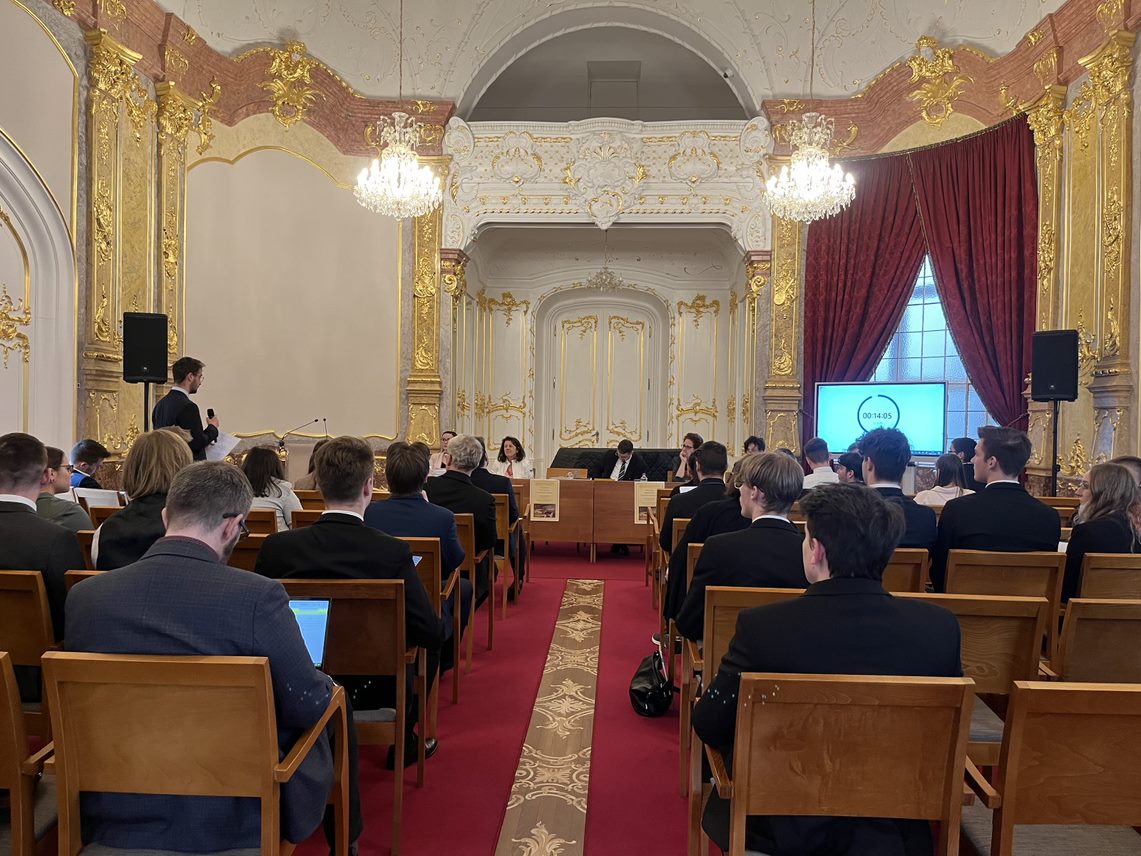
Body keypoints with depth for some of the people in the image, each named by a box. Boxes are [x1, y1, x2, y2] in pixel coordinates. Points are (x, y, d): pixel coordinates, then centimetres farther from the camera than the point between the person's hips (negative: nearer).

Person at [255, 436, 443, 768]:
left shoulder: (276, 547, -15)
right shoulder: (393, 552, -22)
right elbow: (430, 633, -19)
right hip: (370, 687, -3)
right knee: (429, 645, 25)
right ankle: (403, 742, 36)